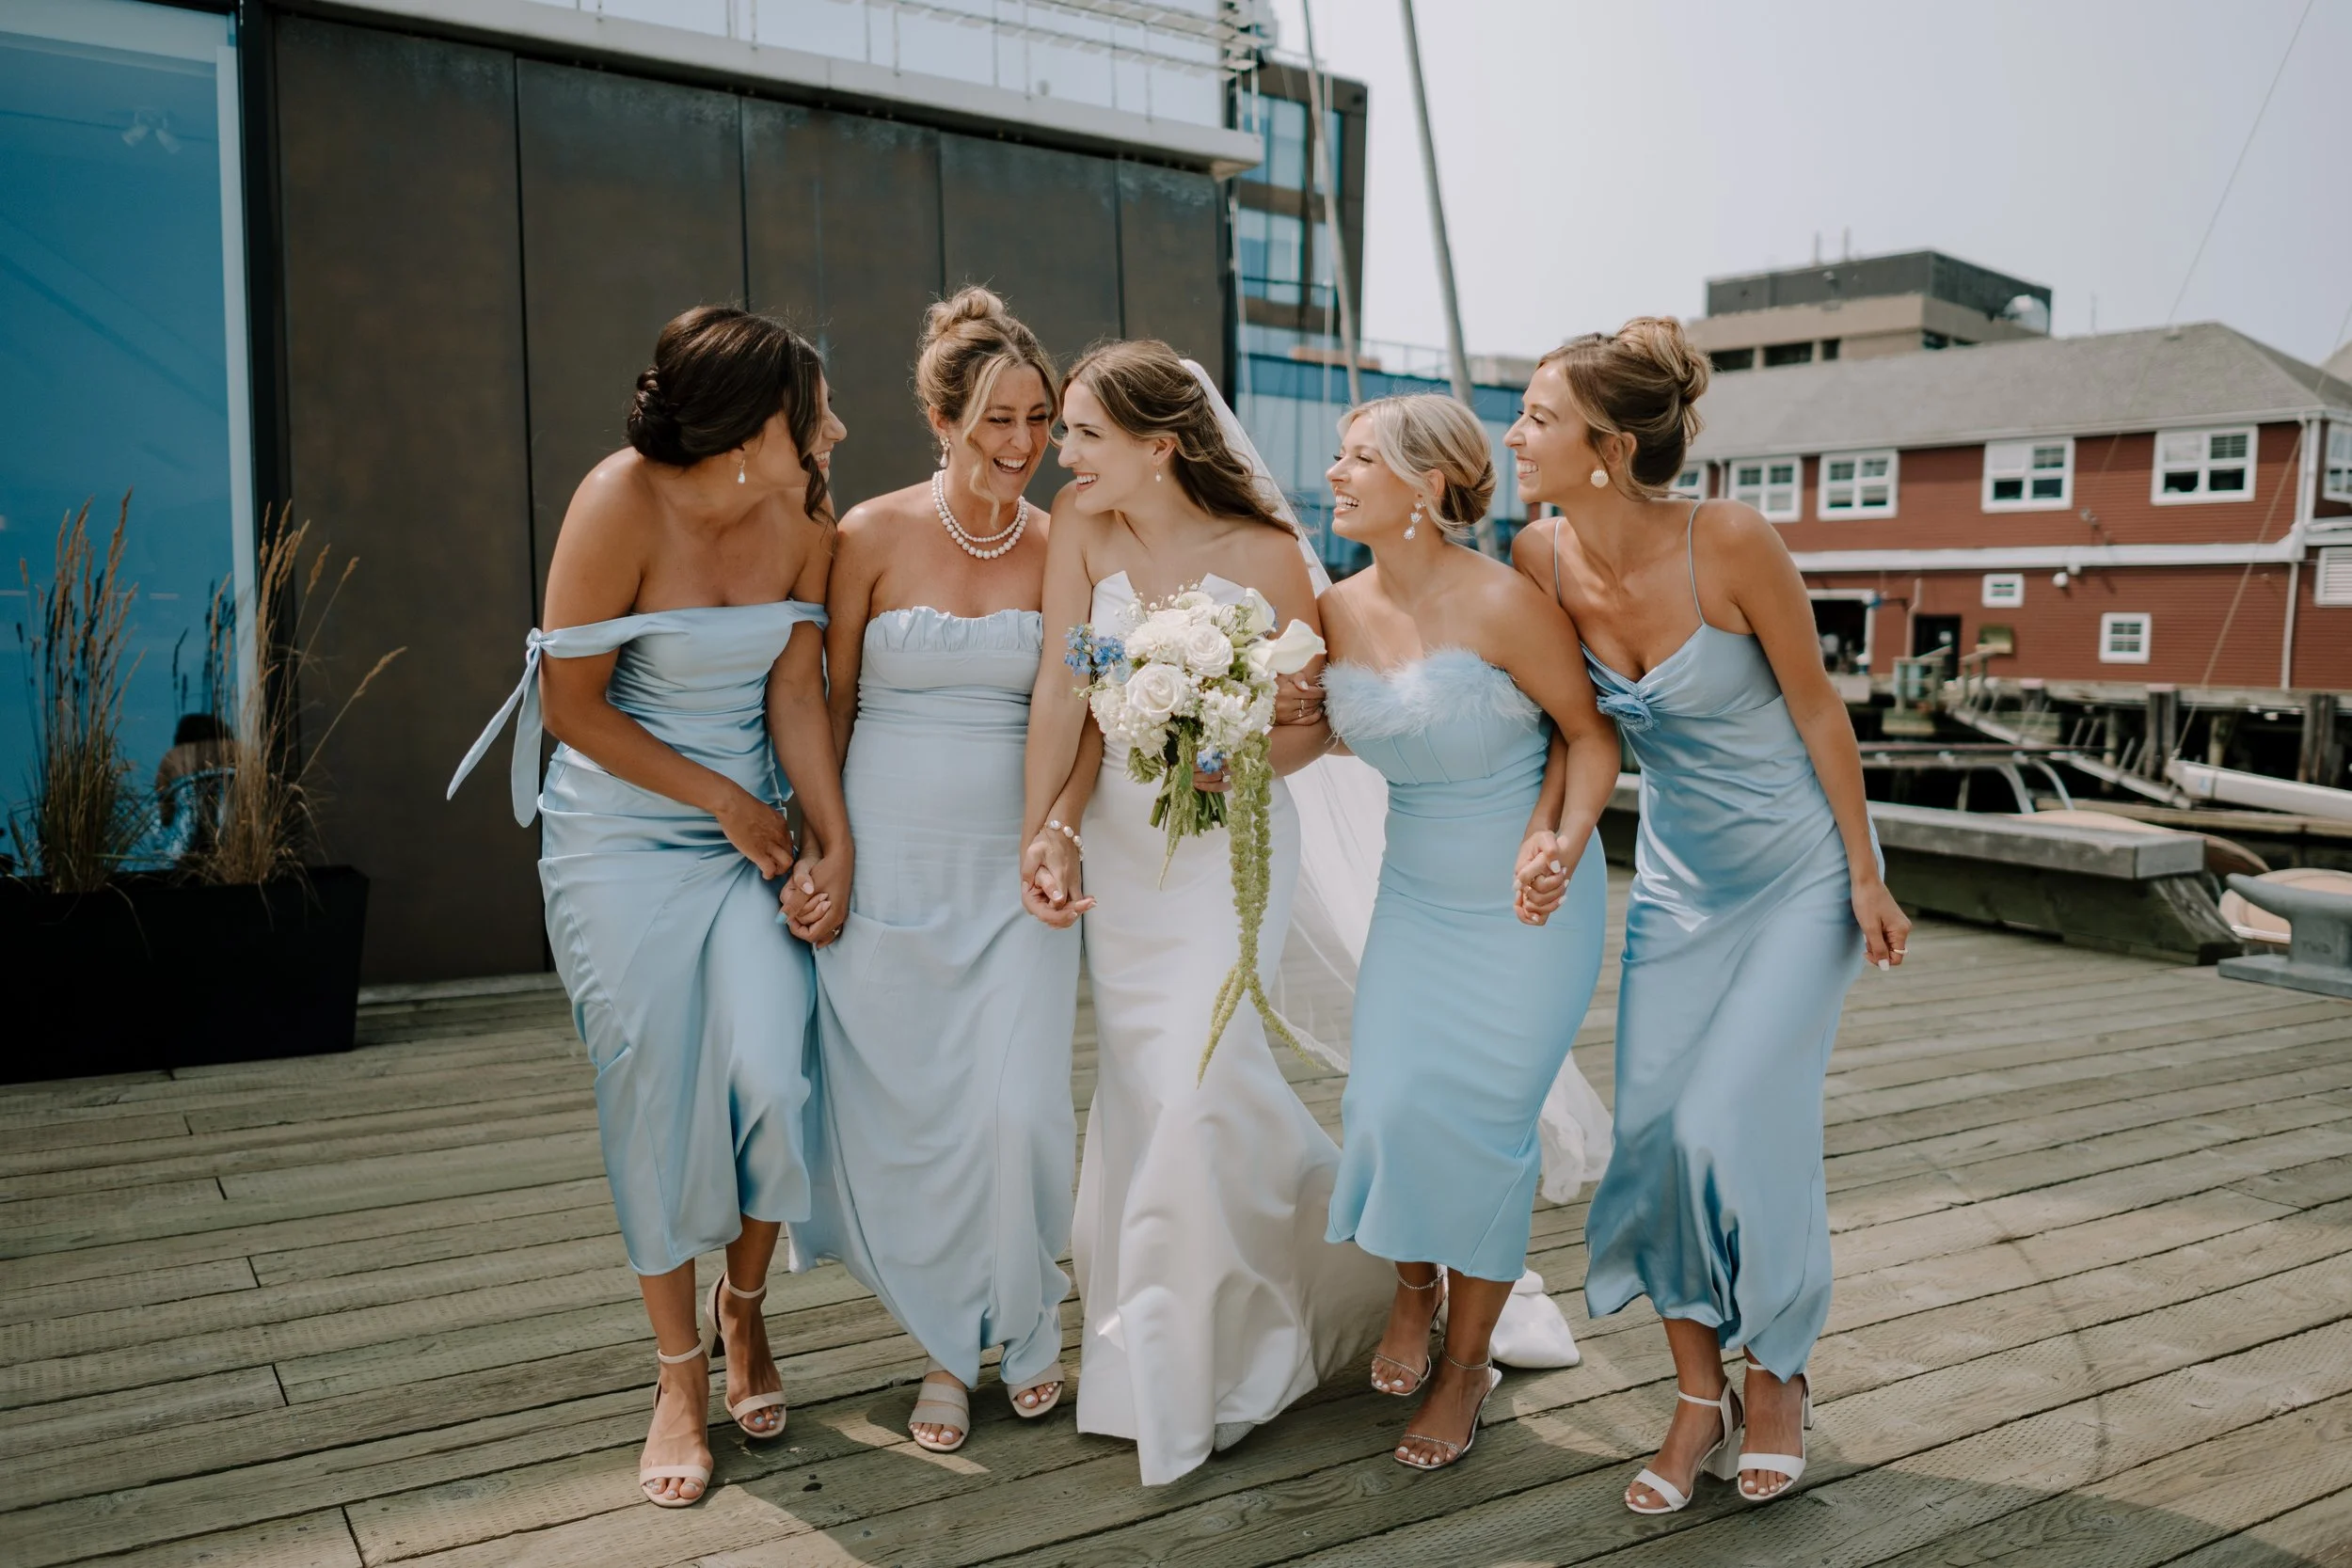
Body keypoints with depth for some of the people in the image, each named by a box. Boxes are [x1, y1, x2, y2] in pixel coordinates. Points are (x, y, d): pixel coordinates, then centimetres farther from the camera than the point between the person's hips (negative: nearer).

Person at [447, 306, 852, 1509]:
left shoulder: (803, 513, -5)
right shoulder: (624, 502, -18)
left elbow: (796, 690, -2)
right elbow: (573, 700, -13)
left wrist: (834, 840, -10)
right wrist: (726, 800, -10)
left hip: (755, 835, 3)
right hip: (622, 839, -3)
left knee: (773, 1079, -10)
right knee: (655, 1100, 0)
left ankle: (743, 1308, 20)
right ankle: (681, 1376, 20)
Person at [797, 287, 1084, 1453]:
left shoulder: (1061, 548, 2)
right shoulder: (873, 535, -3)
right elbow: (831, 707, 3)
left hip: (1012, 871, 1)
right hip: (888, 863, 0)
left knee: (1019, 1108, -5)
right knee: (901, 1115, 5)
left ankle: (1024, 1329, 23)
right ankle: (944, 1347, 28)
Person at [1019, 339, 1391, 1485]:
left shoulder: (1263, 556, -15)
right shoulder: (1082, 525, -6)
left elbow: (1323, 716, -6)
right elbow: (1060, 685, -9)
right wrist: (1044, 831, -12)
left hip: (1232, 845, -4)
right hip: (1120, 845, 4)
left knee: (1196, 1085, -7)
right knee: (1141, 1088, 12)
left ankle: (1182, 1367, 16)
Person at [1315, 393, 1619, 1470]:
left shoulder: (1501, 601, -19)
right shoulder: (1340, 611, -4)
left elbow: (1590, 732, -10)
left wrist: (1561, 840, -24)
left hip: (1528, 903, -4)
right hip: (1416, 892, 4)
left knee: (1480, 1117, 0)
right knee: (1388, 1100, -4)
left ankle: (1468, 1363, 22)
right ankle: (1414, 1288, 28)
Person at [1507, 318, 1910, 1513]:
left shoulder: (1729, 542, -23)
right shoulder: (1544, 561, -11)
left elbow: (1817, 711, -13)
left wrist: (1867, 876, -8)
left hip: (1797, 874, -4)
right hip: (1677, 879, 4)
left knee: (1735, 1121, -9)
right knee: (1652, 1128, 2)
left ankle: (1777, 1377, 19)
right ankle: (1700, 1400, 21)